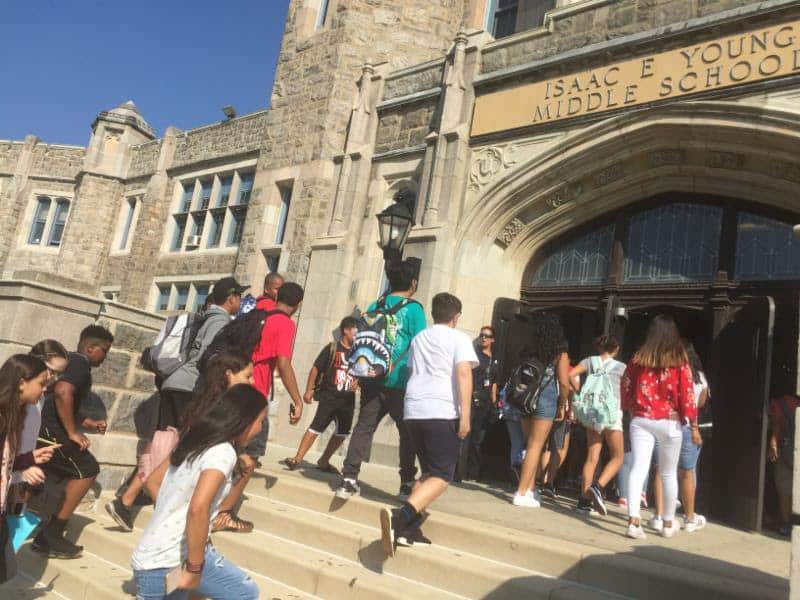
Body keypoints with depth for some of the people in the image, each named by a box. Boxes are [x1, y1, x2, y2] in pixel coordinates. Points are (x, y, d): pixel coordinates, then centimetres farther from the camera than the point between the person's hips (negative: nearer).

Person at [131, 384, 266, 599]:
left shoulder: (195, 440, 9)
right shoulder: (223, 452, -17)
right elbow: (198, 508, -30)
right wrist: (194, 568, -20)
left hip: (149, 557, 9)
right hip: (173, 559, -9)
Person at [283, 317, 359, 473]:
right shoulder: (332, 348, -4)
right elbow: (316, 368, -3)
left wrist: (357, 382, -4)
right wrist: (309, 390, -8)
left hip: (347, 399, 6)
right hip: (328, 396, -5)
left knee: (342, 432, 11)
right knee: (316, 427, -11)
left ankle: (323, 461, 25)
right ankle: (297, 458, -8)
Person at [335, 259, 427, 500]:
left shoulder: (375, 306, 8)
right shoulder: (413, 309, -6)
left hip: (372, 379, 4)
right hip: (399, 382, -4)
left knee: (363, 427, 9)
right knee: (407, 432, 10)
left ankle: (349, 479, 4)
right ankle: (407, 485, 15)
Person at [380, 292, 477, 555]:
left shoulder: (419, 338, 21)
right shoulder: (459, 338, 3)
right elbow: (463, 373, -11)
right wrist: (465, 414, -15)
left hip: (413, 410, 6)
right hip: (443, 412, -6)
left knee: (428, 472, 17)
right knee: (442, 477, -4)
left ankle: (410, 529, 6)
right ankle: (400, 516, -25)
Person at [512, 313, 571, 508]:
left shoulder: (528, 349, 3)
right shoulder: (560, 353, -4)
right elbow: (564, 383, -6)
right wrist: (562, 406, 7)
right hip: (546, 400, -4)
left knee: (533, 445, 18)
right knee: (535, 447, 1)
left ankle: (529, 489, 21)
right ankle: (521, 494, 1)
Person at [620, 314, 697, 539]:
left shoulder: (638, 358, 2)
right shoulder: (679, 359, -4)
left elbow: (625, 387, 7)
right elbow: (687, 394, -7)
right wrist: (694, 425, -1)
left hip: (641, 420, 1)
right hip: (669, 422, -1)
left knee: (638, 469, -3)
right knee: (668, 473, 13)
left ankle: (634, 519, -17)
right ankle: (669, 523, 27)